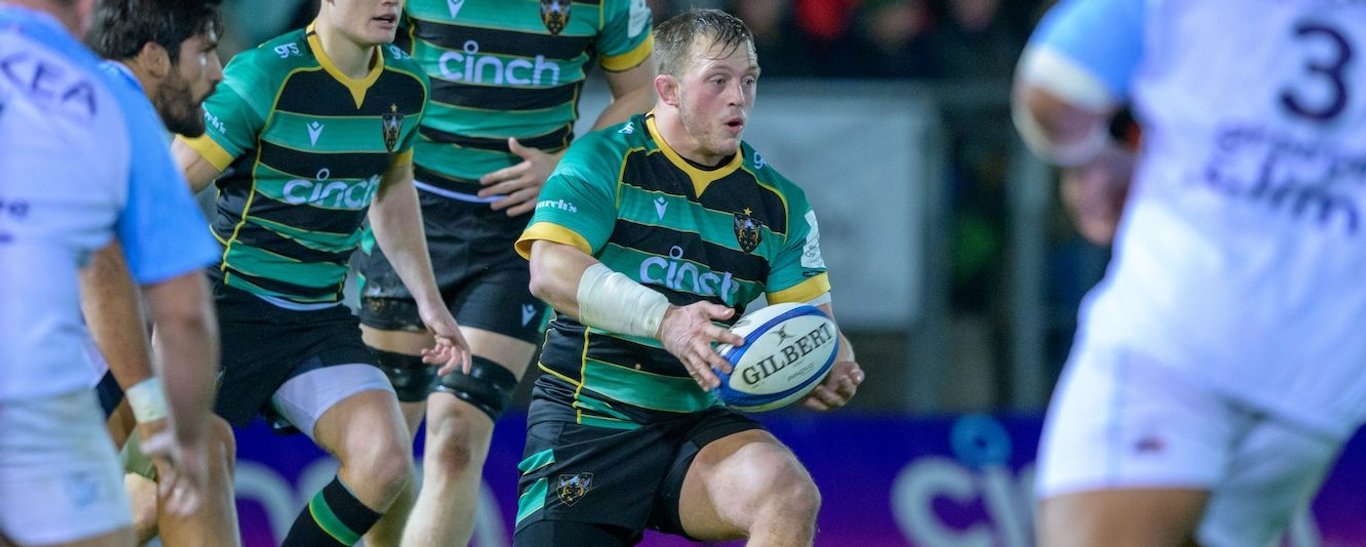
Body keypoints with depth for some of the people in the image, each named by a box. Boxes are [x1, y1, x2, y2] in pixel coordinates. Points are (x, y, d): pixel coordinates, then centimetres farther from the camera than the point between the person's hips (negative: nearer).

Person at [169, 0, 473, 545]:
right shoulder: (266, 77, -17)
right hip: (231, 310, -5)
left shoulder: (405, 85, 3)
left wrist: (428, 299, 18)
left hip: (321, 316, 5)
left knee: (385, 462, -17)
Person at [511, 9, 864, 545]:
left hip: (704, 425, 2)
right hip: (589, 427, -2)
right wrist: (665, 320, -32)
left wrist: (830, 369, -19)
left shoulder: (778, 202, 9)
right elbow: (550, 270, -18)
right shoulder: (605, 159, -4)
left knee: (788, 493, -28)